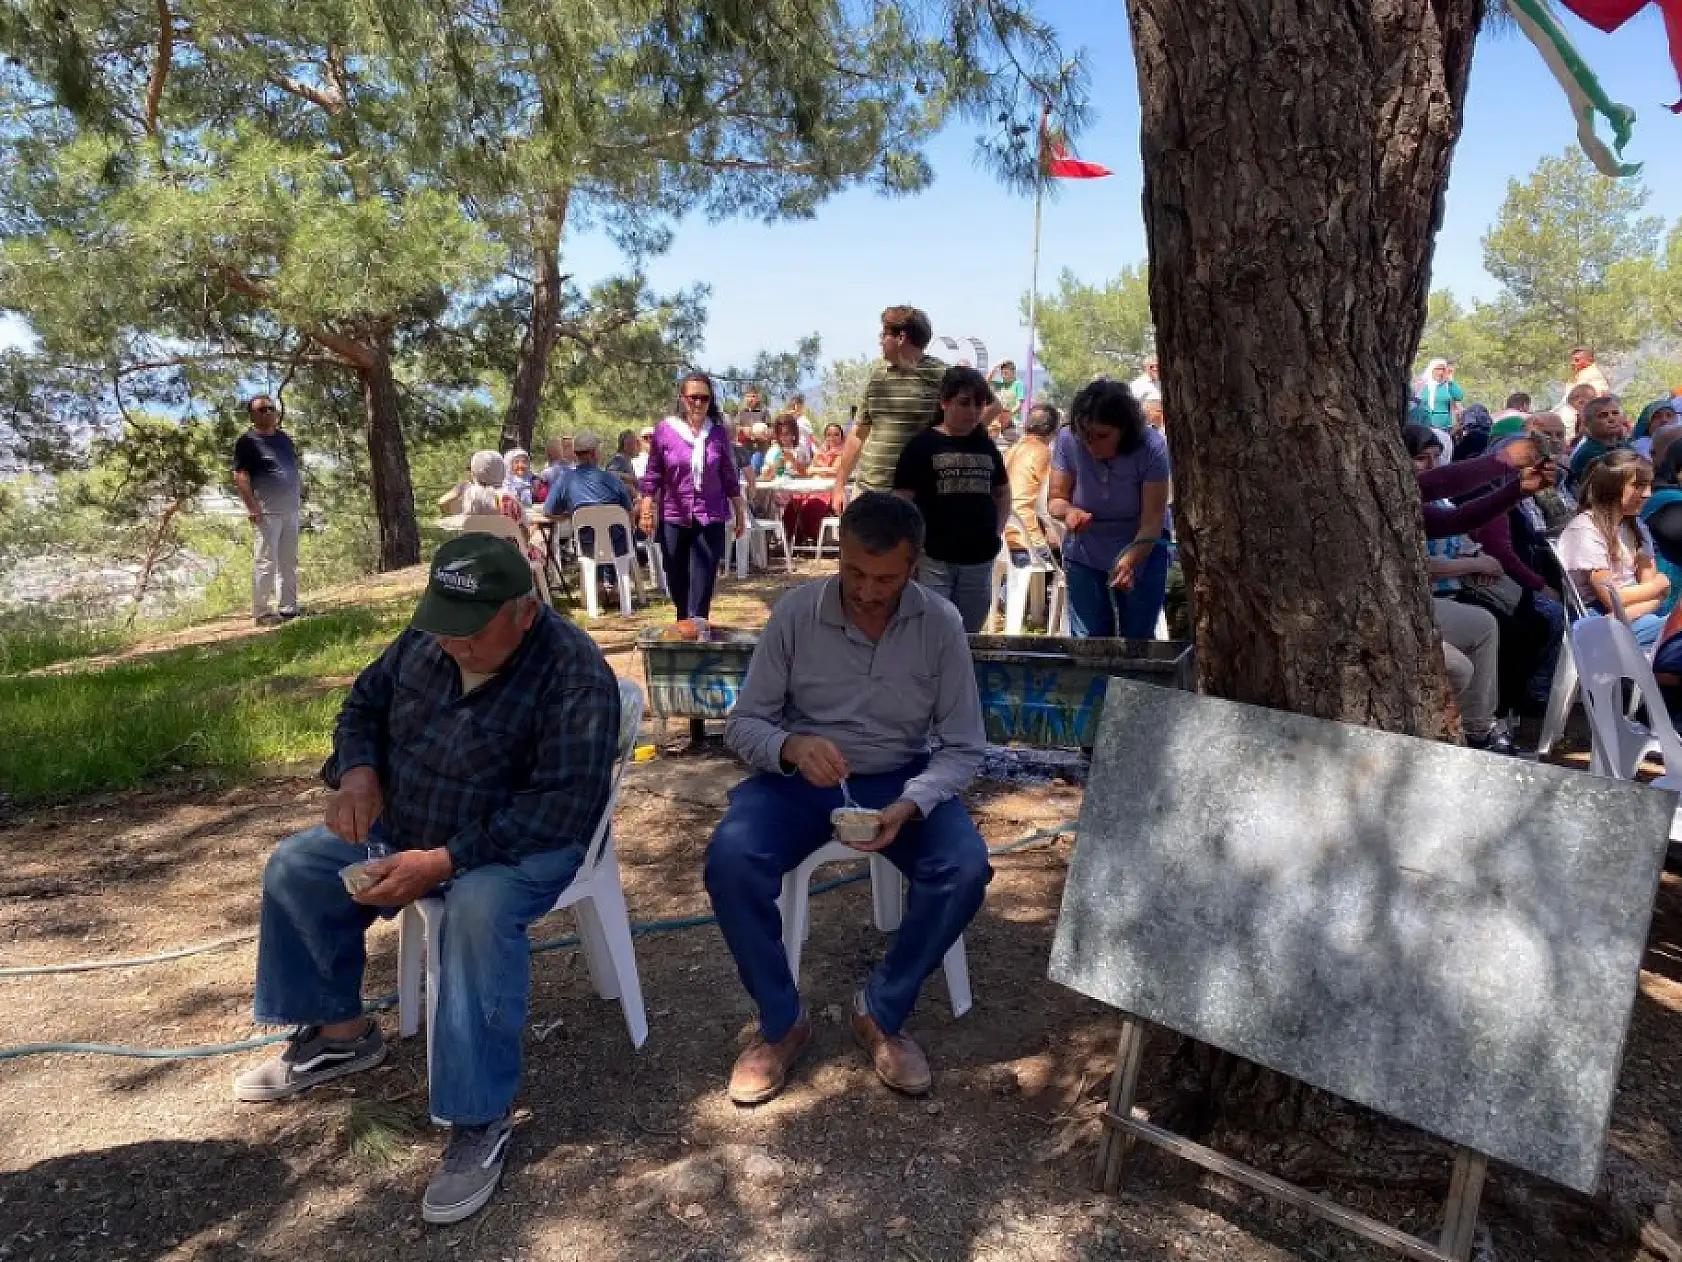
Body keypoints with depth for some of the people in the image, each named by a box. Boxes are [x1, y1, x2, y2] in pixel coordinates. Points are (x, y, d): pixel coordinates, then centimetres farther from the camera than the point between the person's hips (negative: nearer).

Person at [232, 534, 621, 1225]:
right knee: (294, 868, 2)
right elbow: (366, 702, 12)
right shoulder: (426, 638, -5)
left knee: (479, 910, -37)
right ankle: (341, 1032, 20)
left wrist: (443, 862, -35)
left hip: (523, 844, -7)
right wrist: (358, 772, -12)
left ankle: (481, 1121, -25)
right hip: (405, 825, 8)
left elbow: (564, 805, -31)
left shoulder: (574, 673, -27)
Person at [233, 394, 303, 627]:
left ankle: (289, 607, 19)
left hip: (290, 510, 7)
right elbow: (240, 476, -12)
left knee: (289, 562, 11)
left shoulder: (284, 438, 16)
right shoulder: (248, 441, -6)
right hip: (267, 512, -7)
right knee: (265, 562, -6)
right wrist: (252, 508, -19)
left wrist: (301, 499, 17)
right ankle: (261, 612, -2)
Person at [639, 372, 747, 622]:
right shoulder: (665, 430, -3)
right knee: (677, 583, 11)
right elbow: (653, 475, 1)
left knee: (702, 585, -5)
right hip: (673, 519, 0)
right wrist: (647, 510, -5)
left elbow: (729, 478, 7)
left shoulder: (719, 432, 1)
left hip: (711, 518, 0)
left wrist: (740, 513, 9)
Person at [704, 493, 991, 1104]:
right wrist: (790, 747, -31)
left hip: (901, 779, 1)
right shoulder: (796, 611, -12)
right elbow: (743, 723, -7)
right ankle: (781, 1021, -4)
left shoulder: (941, 625, -11)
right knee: (729, 860, -28)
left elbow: (962, 747, -8)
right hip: (800, 775, 0)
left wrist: (908, 807, -27)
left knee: (966, 869, -26)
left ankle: (882, 1012, -1)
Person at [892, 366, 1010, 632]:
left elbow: (1003, 493, 23)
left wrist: (996, 532, 10)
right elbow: (902, 502, -6)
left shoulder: (986, 446, 10)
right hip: (934, 559, -5)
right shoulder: (923, 445, -4)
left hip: (979, 560, 5)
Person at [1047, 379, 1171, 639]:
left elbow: (1153, 519, -24)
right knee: (1086, 639, -1)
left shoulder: (1152, 447, -22)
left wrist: (1129, 560, -41)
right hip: (1084, 552, 2)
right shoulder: (1067, 441, -16)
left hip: (1142, 550, -1)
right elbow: (1056, 500, -9)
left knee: (1138, 639, 0)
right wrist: (1069, 511, -34)